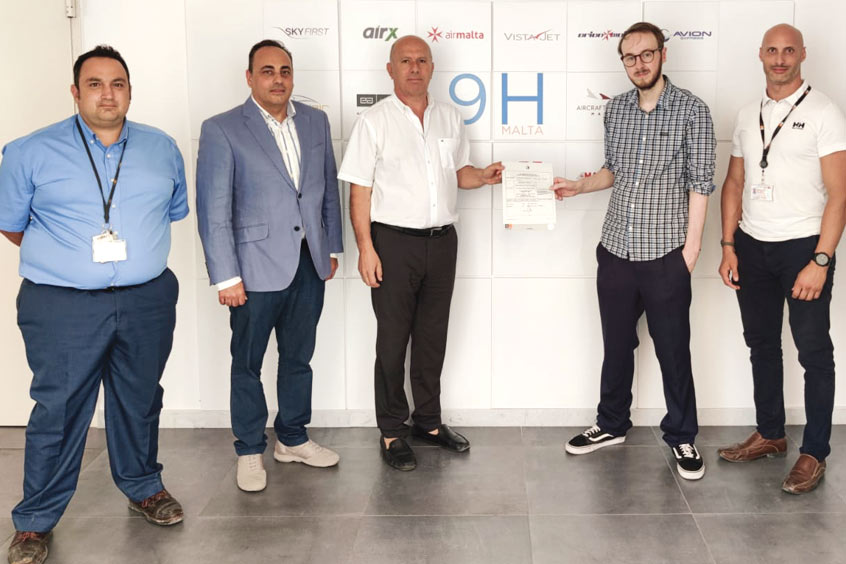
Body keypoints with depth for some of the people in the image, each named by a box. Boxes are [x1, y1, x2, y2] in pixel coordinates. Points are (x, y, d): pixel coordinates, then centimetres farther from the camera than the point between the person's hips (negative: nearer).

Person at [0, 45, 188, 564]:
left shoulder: (163, 148, 7)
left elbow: (175, 211, 19)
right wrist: (61, 257, 8)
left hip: (148, 302, 3)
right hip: (62, 307, -3)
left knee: (140, 400, 15)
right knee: (58, 410, 1)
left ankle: (143, 487, 36)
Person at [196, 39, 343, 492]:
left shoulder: (315, 122, 8)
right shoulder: (222, 130, -8)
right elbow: (213, 210, -10)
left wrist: (331, 248, 13)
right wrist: (225, 276, -13)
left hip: (309, 265, 5)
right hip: (257, 268, -5)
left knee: (298, 357, 16)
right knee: (247, 364, 8)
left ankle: (292, 439, 32)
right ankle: (250, 451, 23)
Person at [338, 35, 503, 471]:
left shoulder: (450, 118, 10)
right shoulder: (374, 122, -5)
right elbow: (359, 190, -7)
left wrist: (484, 175, -2)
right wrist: (366, 247, -14)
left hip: (441, 239, 5)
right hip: (394, 242, -4)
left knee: (432, 336, 13)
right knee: (393, 339, 2)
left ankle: (428, 420, 27)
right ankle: (391, 432, 14)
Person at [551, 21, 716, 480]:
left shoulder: (691, 110, -8)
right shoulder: (616, 109, 7)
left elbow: (700, 183, -8)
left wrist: (690, 250, -11)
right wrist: (578, 186, 2)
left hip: (666, 255, -4)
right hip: (616, 250, 5)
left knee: (673, 351, 6)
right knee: (616, 345, 16)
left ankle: (682, 437, 22)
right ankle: (611, 425, 32)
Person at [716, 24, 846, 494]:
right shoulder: (748, 116, 10)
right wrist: (729, 247, 4)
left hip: (803, 246, -5)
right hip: (753, 247, 6)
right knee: (762, 344, 14)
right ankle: (770, 434, 29)